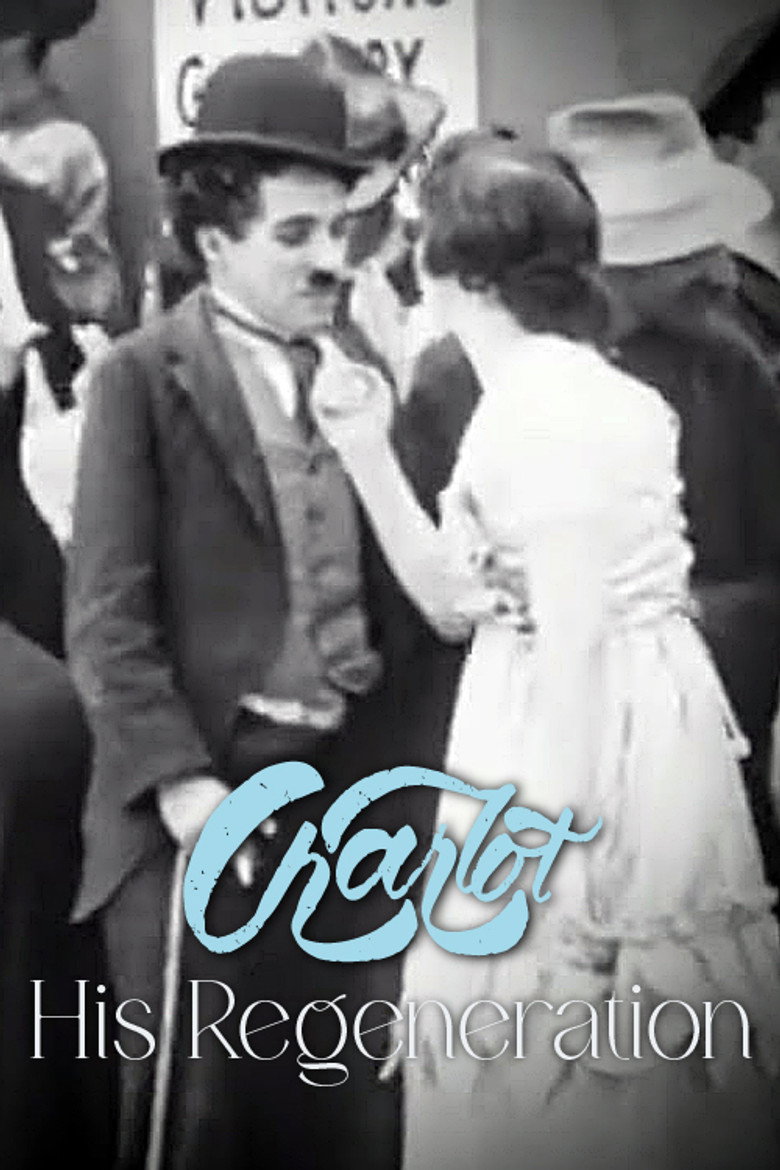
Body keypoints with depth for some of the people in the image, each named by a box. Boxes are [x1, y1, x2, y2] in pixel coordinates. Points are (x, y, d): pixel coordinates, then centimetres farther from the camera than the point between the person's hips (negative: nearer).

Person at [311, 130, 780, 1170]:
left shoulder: (541, 399, -17)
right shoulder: (537, 392, 13)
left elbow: (573, 629, -21)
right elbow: (455, 597, 11)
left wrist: (540, 829, -20)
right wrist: (368, 450, 6)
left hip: (598, 749, -9)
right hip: (581, 737, 9)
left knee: (559, 1071, 4)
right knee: (614, 1058, 19)